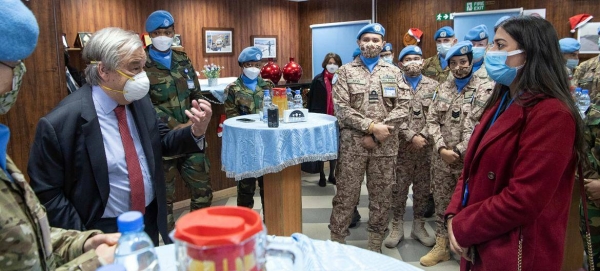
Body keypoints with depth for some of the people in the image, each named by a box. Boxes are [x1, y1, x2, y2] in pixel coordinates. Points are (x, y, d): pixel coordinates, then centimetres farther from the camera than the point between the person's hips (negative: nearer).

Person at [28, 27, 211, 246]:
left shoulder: (141, 101, -5)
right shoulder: (61, 121, -20)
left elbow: (161, 143, 6)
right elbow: (46, 192, -12)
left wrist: (196, 131, -12)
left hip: (151, 221, 6)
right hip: (103, 232, -5)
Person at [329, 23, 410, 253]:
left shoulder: (394, 72, 8)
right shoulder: (345, 72, 3)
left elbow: (403, 107, 1)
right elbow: (341, 108, -7)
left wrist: (379, 132, -12)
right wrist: (371, 126, -16)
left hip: (385, 145, 2)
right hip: (352, 143, -2)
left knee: (381, 196, 11)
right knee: (346, 195, 3)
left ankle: (375, 244, 26)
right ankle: (337, 242, 16)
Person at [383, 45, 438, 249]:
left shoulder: (433, 85, 7)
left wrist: (423, 136, -12)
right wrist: (412, 137, -15)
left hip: (426, 146, 2)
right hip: (402, 146, -2)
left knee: (423, 188, 10)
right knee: (399, 188, 4)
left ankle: (419, 226, 24)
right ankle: (397, 227, 16)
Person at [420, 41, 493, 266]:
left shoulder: (485, 89, -5)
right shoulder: (442, 89, 10)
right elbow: (432, 120, 4)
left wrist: (458, 151, -16)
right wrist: (442, 148, -9)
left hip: (469, 159, -4)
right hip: (441, 157, 4)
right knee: (441, 202, 13)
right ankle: (441, 246, 26)